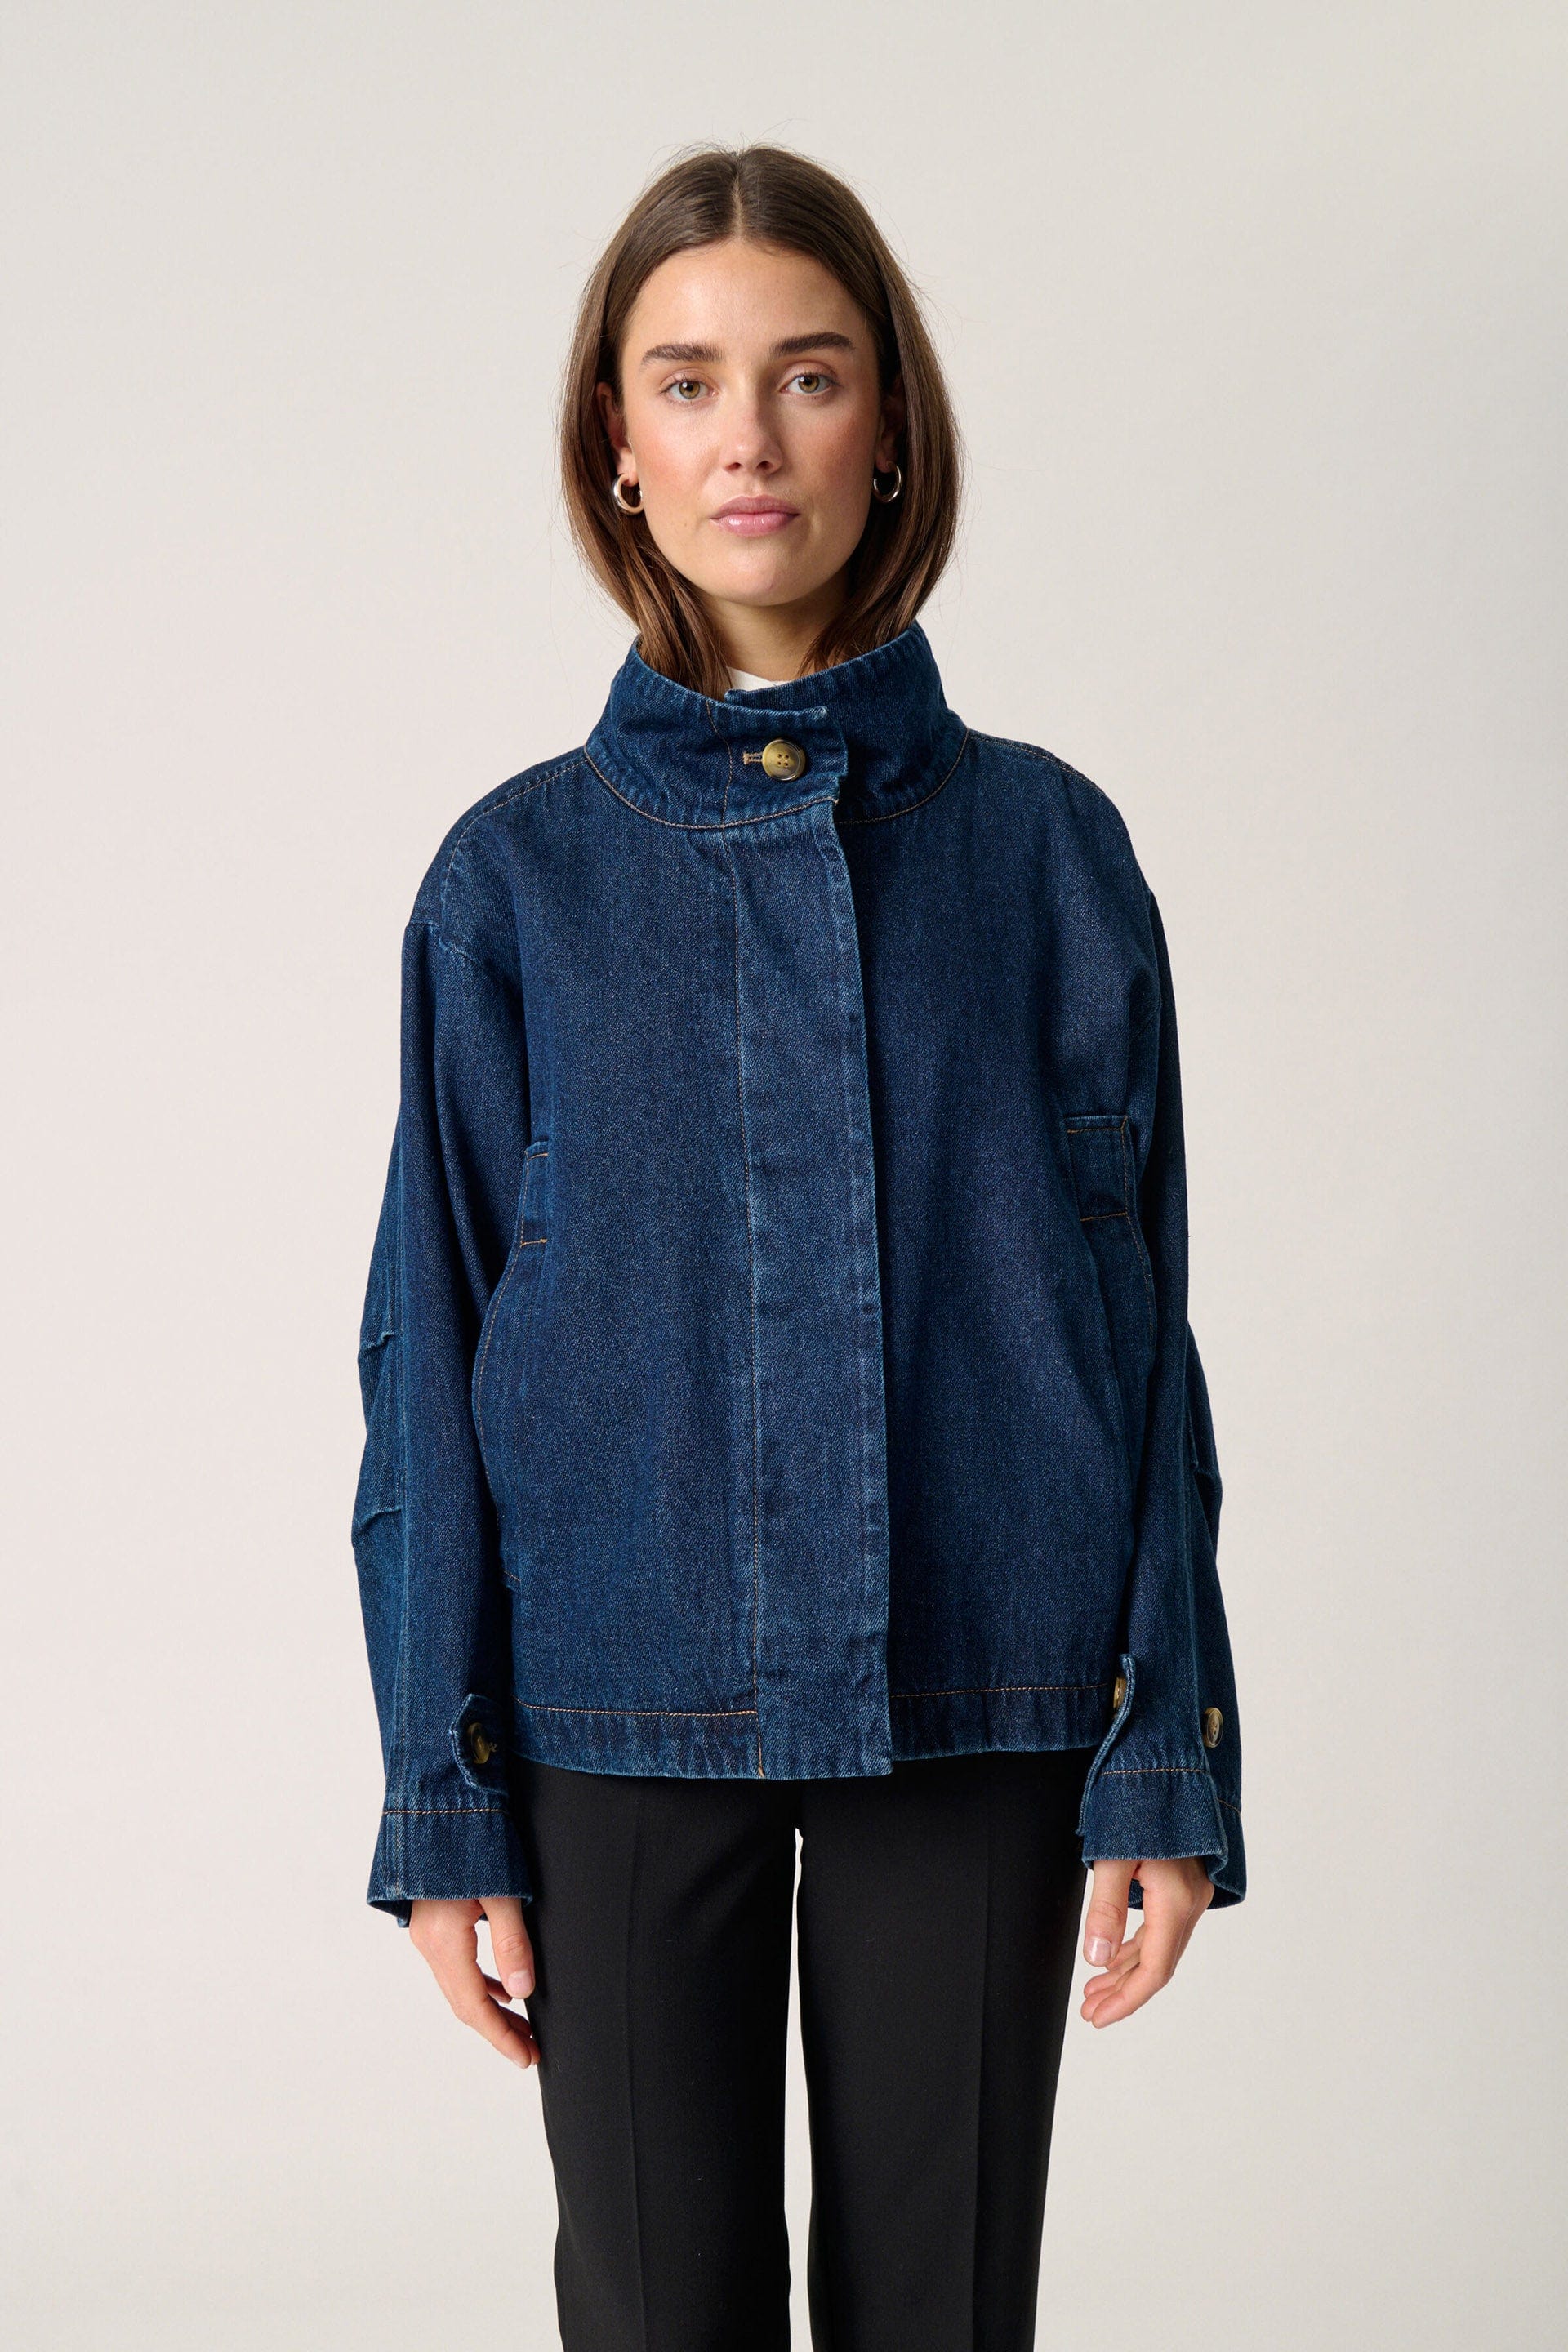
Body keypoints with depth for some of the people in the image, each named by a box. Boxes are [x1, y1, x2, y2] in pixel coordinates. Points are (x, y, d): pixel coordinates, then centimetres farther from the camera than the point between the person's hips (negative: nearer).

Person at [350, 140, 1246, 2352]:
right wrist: (444, 1801, 0)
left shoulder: (1044, 849, 1)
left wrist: (1166, 1769, -2)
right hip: (626, 1711, 0)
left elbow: (1140, 1323, 2)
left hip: (976, 1709, 0)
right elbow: (434, 1357, 2)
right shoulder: (519, 877, 1)